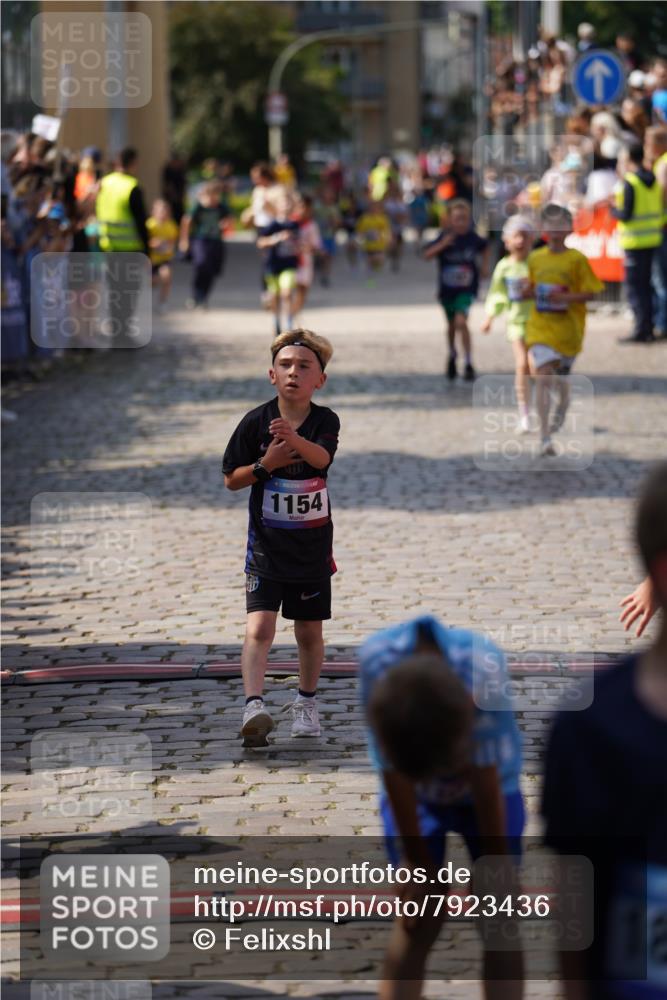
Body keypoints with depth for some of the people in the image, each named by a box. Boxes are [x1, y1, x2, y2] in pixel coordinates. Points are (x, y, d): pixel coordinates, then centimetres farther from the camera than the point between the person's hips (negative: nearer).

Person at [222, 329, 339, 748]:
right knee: (260, 626, -15)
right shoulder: (256, 421, -6)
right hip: (266, 544, -1)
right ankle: (254, 705, -24)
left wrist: (294, 439, -48)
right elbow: (231, 479, 1)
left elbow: (322, 457, -28)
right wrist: (265, 465, -17)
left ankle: (307, 702, 33)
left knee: (310, 631, 14)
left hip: (312, 545, 1)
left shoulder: (325, 421, -6)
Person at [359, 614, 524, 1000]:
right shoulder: (378, 663, -36)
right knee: (417, 923, -7)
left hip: (487, 785, 0)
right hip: (416, 794, 0)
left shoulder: (483, 669, -38)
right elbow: (394, 774, -23)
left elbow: (487, 784, -26)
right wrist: (416, 860, -13)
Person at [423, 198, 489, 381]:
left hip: (466, 288, -2)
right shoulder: (445, 237, -10)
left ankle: (469, 364, -16)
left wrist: (484, 266, 8)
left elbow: (484, 248, 17)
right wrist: (442, 245, -34)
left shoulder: (473, 238, -6)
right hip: (447, 289, 2)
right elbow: (427, 255, -20)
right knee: (452, 324, 19)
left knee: (461, 321, -20)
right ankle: (452, 355, 46)